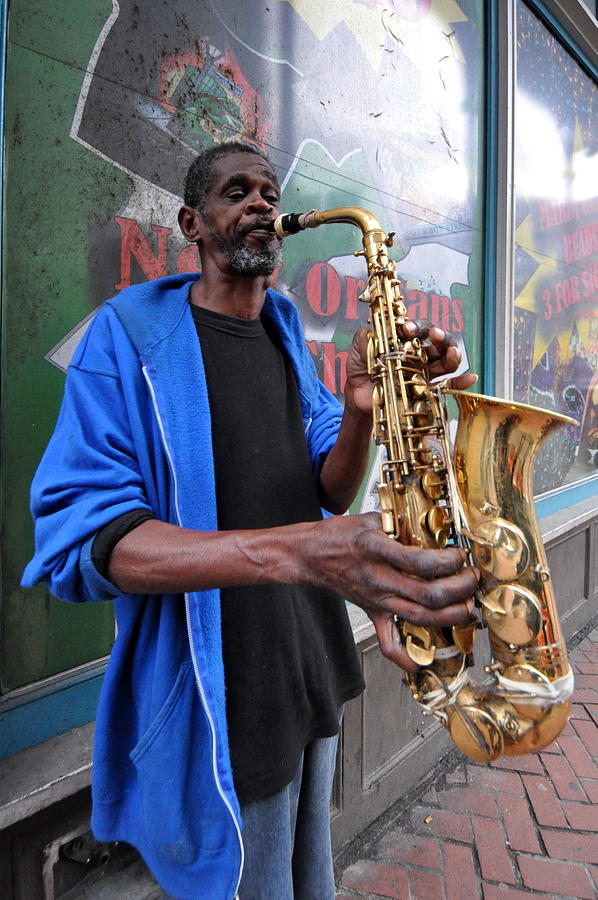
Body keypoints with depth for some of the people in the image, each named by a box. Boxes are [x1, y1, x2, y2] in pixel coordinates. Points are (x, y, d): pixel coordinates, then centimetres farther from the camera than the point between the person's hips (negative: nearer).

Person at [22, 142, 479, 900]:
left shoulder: (284, 332, 9)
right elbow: (83, 538, -23)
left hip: (311, 669, 7)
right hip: (218, 700, -6)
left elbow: (330, 491, 4)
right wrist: (295, 551, -38)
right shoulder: (130, 332, -12)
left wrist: (361, 409, -19)